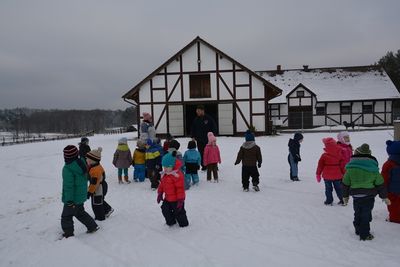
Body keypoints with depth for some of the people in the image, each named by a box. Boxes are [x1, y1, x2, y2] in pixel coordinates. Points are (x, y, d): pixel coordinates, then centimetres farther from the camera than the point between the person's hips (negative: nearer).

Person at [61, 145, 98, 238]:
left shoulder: (67, 168, -24)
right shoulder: (82, 164, 0)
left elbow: (68, 186, -23)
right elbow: (85, 179, 13)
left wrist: (69, 200, -18)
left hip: (72, 199, -8)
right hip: (82, 196, 8)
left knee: (66, 216, 10)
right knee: (80, 213, 26)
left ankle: (68, 234, 20)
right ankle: (93, 226, 31)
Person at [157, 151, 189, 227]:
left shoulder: (177, 175, -26)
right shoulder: (164, 174, 1)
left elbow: (180, 188, -24)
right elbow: (162, 184, 15)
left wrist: (180, 200, -22)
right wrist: (160, 194, 16)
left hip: (176, 199, -8)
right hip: (167, 198, 8)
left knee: (179, 212, 6)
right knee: (165, 210, 16)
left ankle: (183, 224, 28)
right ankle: (170, 222, 39)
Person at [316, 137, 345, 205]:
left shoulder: (324, 155, -13)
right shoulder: (339, 154, -4)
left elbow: (320, 166, -6)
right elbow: (342, 165, 2)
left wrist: (318, 174, 4)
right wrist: (344, 174, 13)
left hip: (327, 176, -3)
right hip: (337, 176, 3)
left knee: (328, 189, 9)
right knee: (338, 188, 14)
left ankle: (329, 201, 13)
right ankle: (342, 200, 18)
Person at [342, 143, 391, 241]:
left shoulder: (350, 167, -4)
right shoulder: (373, 168, -5)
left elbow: (345, 183, 2)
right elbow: (380, 183, 1)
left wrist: (345, 196, 14)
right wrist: (384, 197, 12)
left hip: (356, 196, 2)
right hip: (368, 196, -1)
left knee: (357, 214, 17)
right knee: (366, 215, 5)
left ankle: (358, 230, 31)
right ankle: (364, 235, 11)